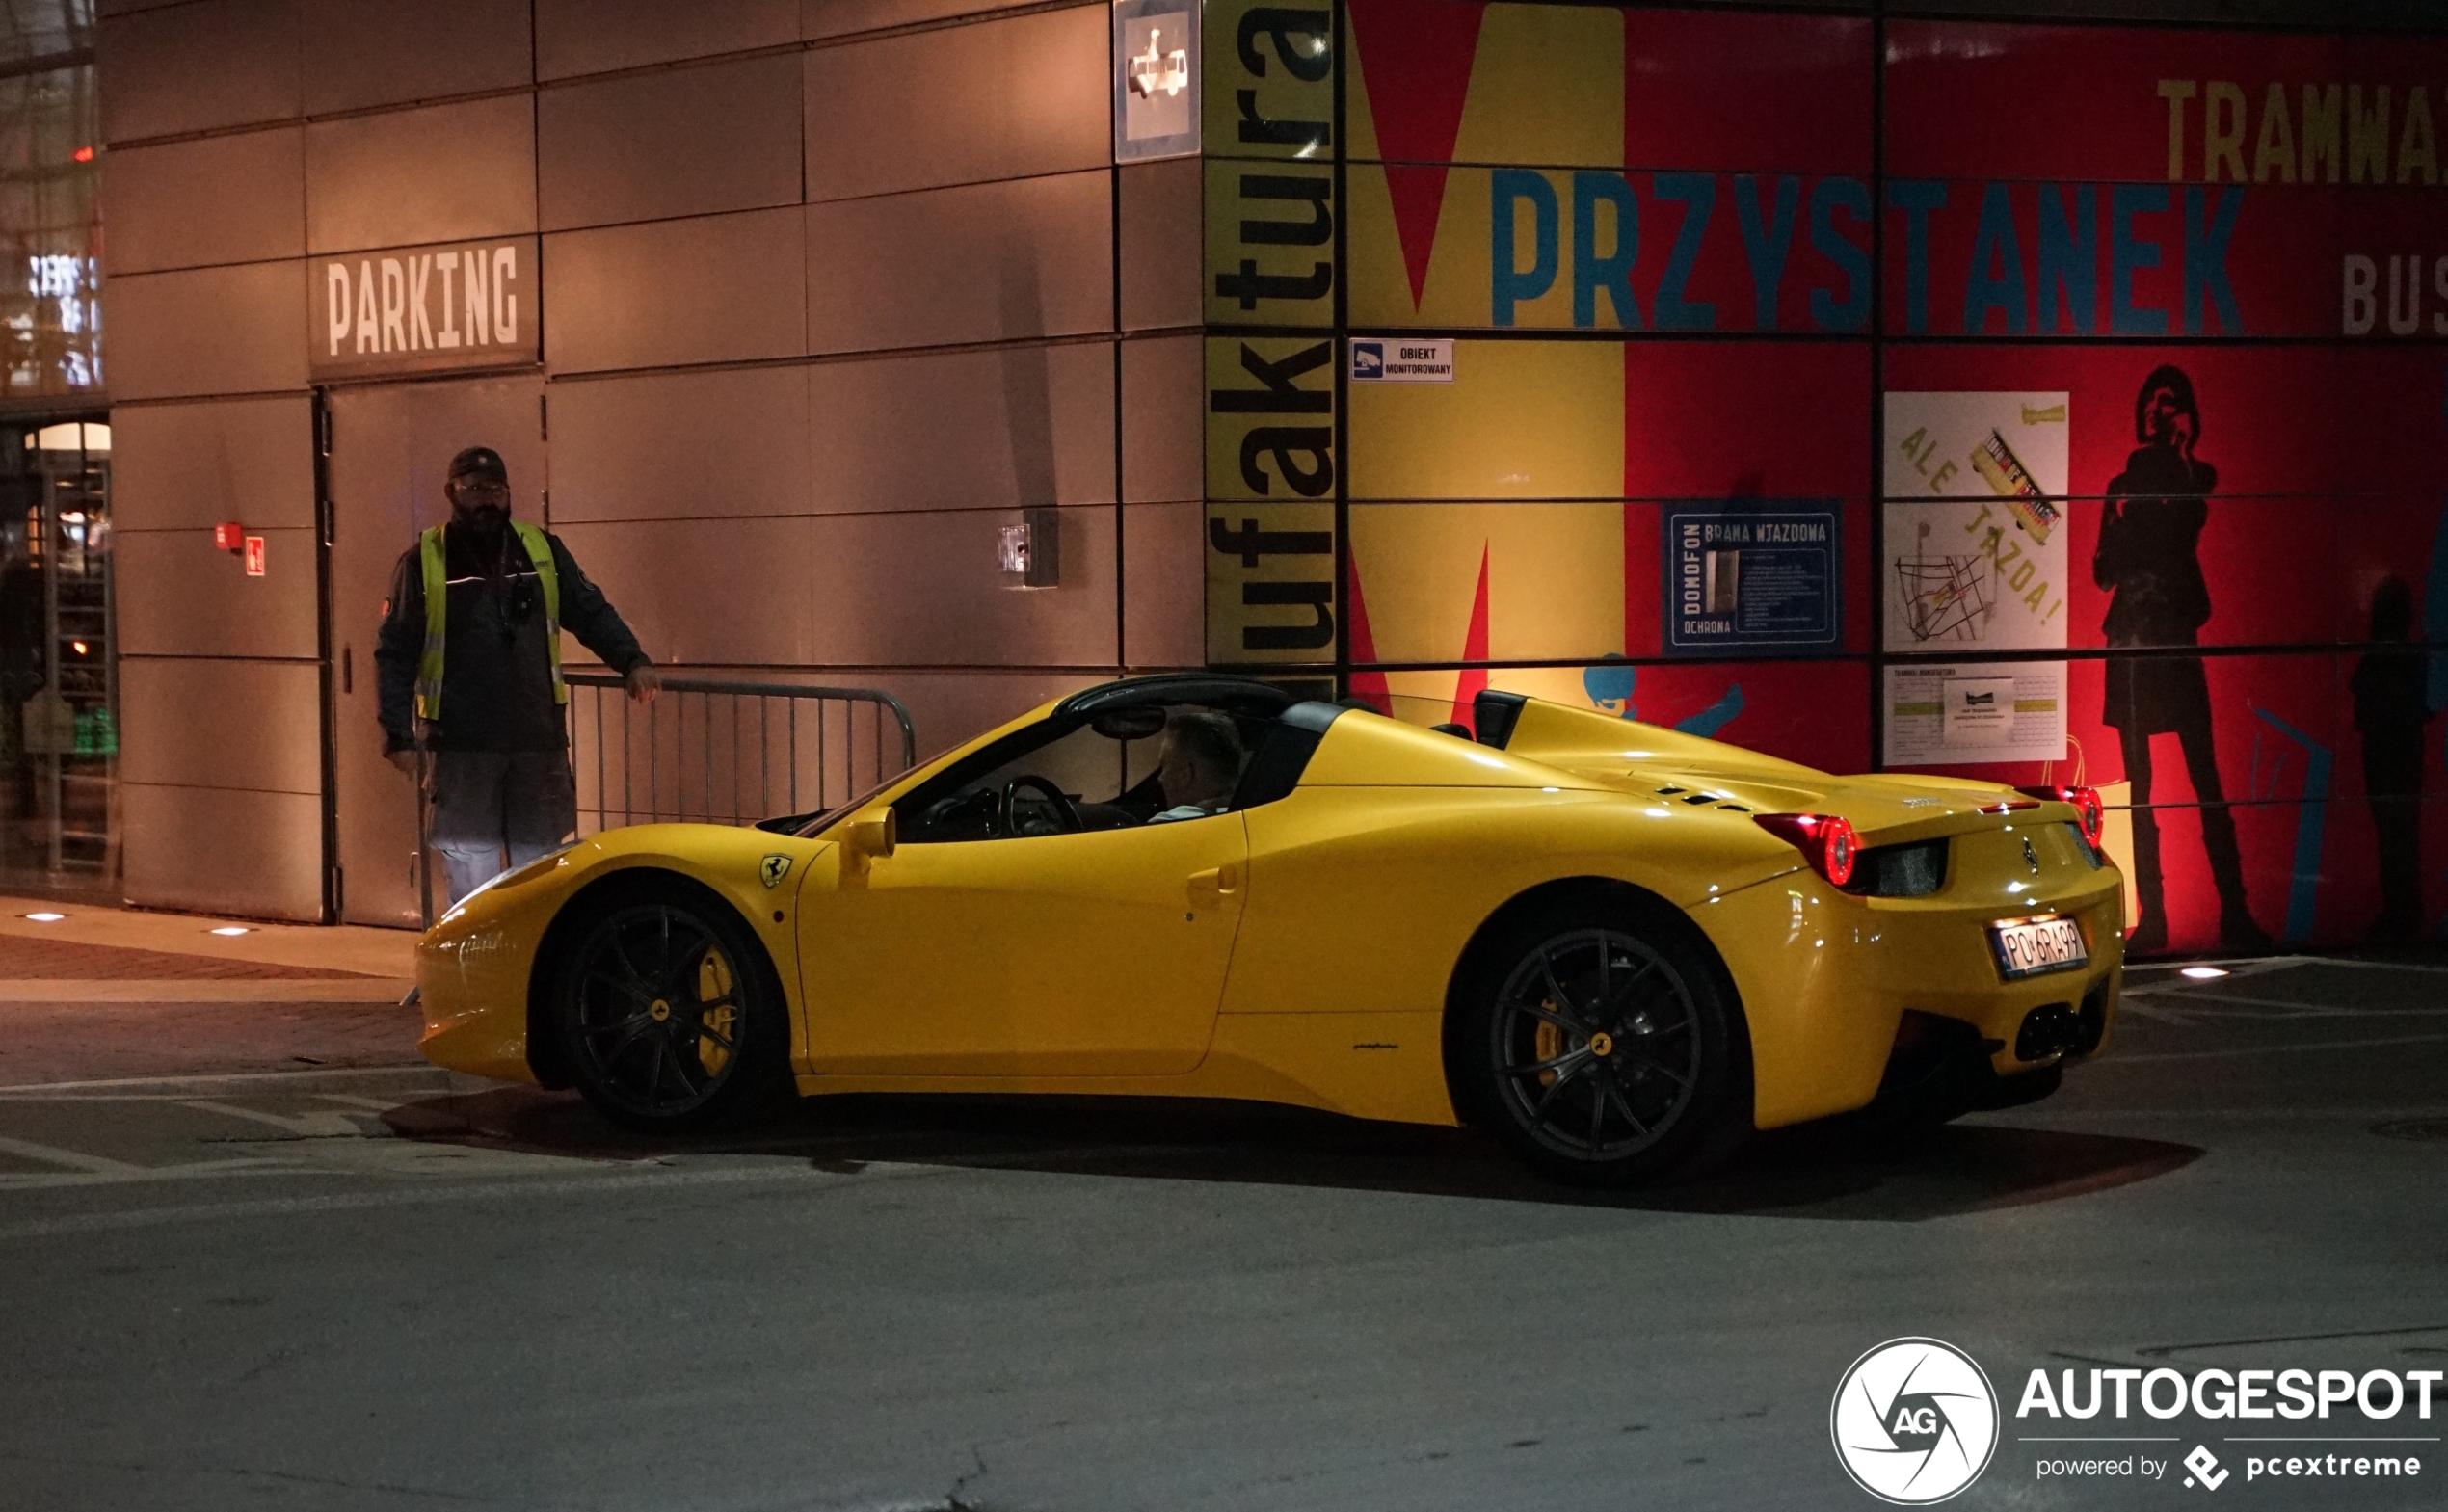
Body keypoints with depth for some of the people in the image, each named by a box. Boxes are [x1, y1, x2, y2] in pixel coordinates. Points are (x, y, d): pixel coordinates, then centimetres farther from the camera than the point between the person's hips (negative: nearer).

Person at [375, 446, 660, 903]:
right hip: (463, 749, -3)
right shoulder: (424, 562, 1)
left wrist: (631, 661, -6)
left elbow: (592, 612, 13)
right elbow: (395, 655, 0)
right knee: (472, 883, -3)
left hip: (539, 743, 3)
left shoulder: (544, 552, 10)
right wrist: (398, 734, -8)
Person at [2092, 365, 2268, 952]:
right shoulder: (2124, 486, 14)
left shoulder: (2197, 479, 5)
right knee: (2138, 782, 4)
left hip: (2176, 634, -4)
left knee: (2206, 776, -9)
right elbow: (2104, 571, 8)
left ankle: (2234, 910, -10)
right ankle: (2151, 915, 6)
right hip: (2129, 639, 4)